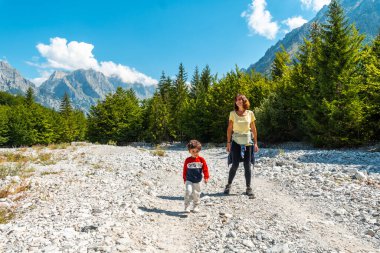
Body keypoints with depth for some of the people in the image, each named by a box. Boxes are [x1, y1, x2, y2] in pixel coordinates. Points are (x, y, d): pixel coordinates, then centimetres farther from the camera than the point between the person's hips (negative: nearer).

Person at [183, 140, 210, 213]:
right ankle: (187, 207, -5)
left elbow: (205, 168, -1)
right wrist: (185, 179, 4)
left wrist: (206, 177, -7)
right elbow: (185, 170, 2)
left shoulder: (201, 159, -4)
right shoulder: (187, 160, -5)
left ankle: (196, 207, 28)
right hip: (189, 180, -1)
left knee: (196, 194, 10)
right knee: (188, 191, -18)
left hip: (197, 181, 1)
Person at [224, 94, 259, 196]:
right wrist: (228, 143, -2)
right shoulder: (232, 113, 1)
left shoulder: (250, 113, 2)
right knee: (235, 165, -3)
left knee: (247, 166, 4)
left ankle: (248, 188, 15)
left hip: (247, 142, 1)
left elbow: (253, 129, 5)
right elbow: (229, 129, 1)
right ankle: (228, 185, 16)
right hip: (236, 142, -1)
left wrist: (255, 143, 3)